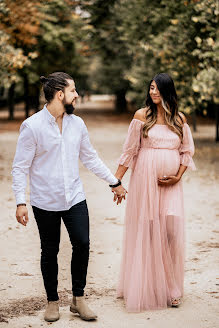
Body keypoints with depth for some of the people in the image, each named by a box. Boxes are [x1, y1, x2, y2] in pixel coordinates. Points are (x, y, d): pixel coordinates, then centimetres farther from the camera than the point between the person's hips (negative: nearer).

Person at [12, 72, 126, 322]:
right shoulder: (32, 126, -11)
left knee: (82, 244, -4)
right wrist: (20, 202, -14)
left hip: (75, 198, 4)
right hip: (45, 202, -3)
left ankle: (78, 299, 14)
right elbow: (20, 167, -8)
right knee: (50, 252, 7)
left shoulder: (77, 124, 4)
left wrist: (114, 182, 17)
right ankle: (52, 301, 25)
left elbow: (90, 158, 15)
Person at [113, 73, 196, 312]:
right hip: (145, 179, -2)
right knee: (145, 231, 0)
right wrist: (116, 180, -2)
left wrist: (178, 176, -3)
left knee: (171, 232, -2)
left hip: (171, 184, 2)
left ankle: (170, 289, 12)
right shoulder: (142, 116, 1)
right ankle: (144, 289, 12)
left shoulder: (180, 119, 8)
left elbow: (187, 151, 11)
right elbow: (129, 150, 1)